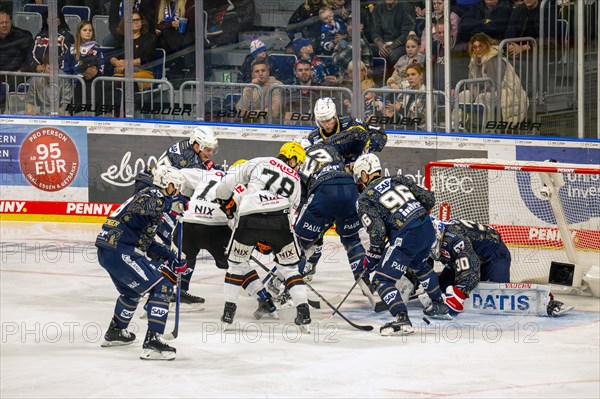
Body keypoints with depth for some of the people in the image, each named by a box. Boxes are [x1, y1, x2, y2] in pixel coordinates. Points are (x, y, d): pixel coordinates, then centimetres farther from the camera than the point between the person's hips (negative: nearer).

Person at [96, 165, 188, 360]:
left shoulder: (148, 195, 23)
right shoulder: (154, 196, -7)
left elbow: (146, 241, 26)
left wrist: (171, 258, 23)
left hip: (106, 249, 11)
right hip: (120, 250, -11)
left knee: (132, 290, 34)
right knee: (162, 285, -11)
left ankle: (115, 332, 51)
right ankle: (152, 342, -18)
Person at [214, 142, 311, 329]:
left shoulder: (259, 162, 18)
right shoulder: (295, 180, 23)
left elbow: (229, 181, 10)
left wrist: (225, 200, 30)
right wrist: (268, 241, 28)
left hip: (248, 218, 0)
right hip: (279, 220, 1)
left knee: (237, 261, 20)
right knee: (289, 265, 16)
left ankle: (229, 310, 18)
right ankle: (303, 312, 6)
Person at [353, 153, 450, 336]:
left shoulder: (365, 199, 2)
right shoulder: (398, 180, 19)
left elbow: (377, 231, -8)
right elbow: (428, 198, 15)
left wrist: (371, 257, 4)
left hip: (406, 238, -7)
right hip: (428, 230, 7)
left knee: (382, 280, -2)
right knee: (420, 265, 37)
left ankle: (402, 320, -20)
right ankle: (439, 305, 50)